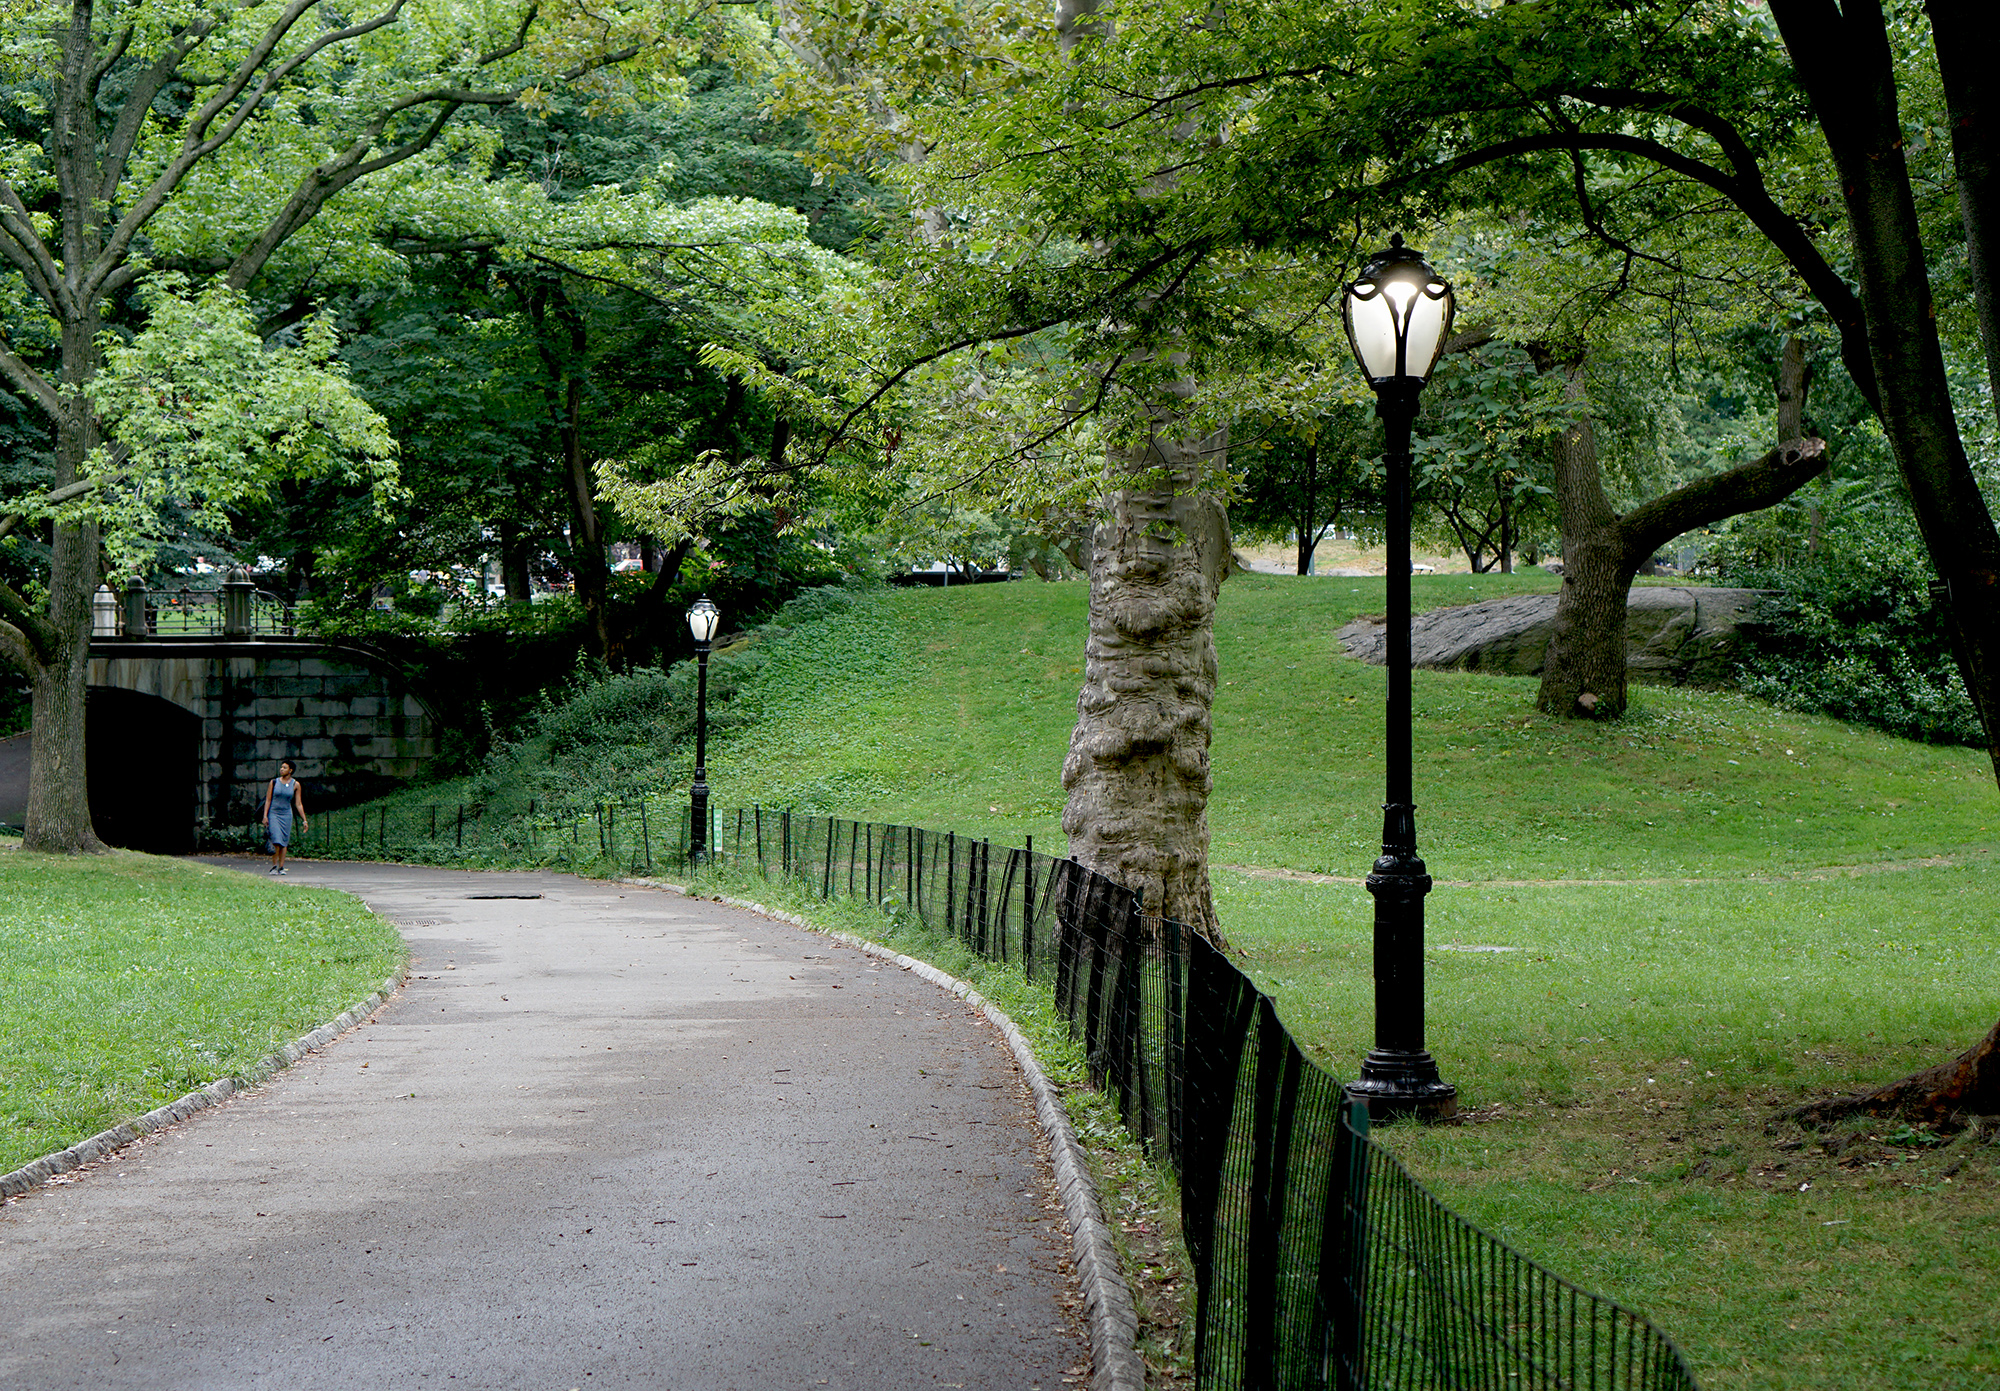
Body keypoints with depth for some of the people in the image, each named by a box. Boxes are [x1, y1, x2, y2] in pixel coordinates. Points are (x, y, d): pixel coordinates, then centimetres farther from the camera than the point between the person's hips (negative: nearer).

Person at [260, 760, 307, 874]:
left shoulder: (295, 785, 2)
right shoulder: (274, 782, 1)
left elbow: (298, 804, 5)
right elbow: (268, 800, 2)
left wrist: (304, 820, 2)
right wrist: (265, 816, -6)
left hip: (286, 815, 1)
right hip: (273, 814, -1)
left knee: (284, 842, 1)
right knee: (276, 840, -14)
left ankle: (281, 867, 6)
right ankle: (274, 866, -5)